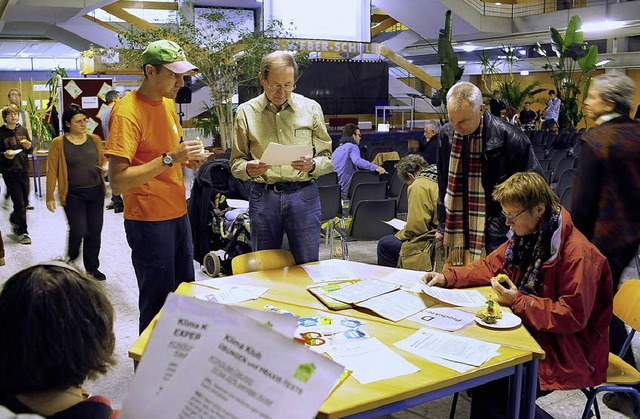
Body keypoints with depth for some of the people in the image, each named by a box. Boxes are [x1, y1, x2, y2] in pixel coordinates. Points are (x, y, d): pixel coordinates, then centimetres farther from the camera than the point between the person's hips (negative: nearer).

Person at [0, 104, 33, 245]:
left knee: (25, 201, 14)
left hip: (23, 170, 5)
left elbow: (30, 151, 15)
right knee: (19, 202, -5)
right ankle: (22, 232, 6)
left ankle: (14, 219, 42)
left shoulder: (23, 130, 8)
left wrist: (29, 147, -7)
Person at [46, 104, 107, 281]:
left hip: (96, 192, 4)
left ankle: (92, 268, 24)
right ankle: (70, 265, 20)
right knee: (78, 231, -6)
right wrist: (50, 197, -7)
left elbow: (102, 160, 18)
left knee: (95, 232, 8)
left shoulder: (94, 139, 6)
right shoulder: (58, 143, -5)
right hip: (73, 195, -4)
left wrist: (106, 167, -6)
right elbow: (52, 171, -5)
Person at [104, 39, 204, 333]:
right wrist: (169, 158, -27)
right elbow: (117, 183, -24)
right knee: (158, 301, 3)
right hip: (149, 220, -8)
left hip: (178, 213, 9)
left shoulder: (168, 102, 8)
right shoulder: (127, 112, -18)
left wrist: (185, 159, 3)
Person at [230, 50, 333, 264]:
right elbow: (236, 163, 6)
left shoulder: (311, 108, 4)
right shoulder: (246, 112, 4)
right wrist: (248, 169, -16)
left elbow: (327, 158, 6)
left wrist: (312, 165, -16)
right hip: (263, 196, 0)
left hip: (303, 196, 0)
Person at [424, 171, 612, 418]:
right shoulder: (526, 236, 2)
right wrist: (447, 277, -2)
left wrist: (518, 302, -22)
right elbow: (491, 266, 11)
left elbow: (573, 317, -22)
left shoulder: (578, 254, -23)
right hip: (529, 329, 8)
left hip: (566, 348, -8)